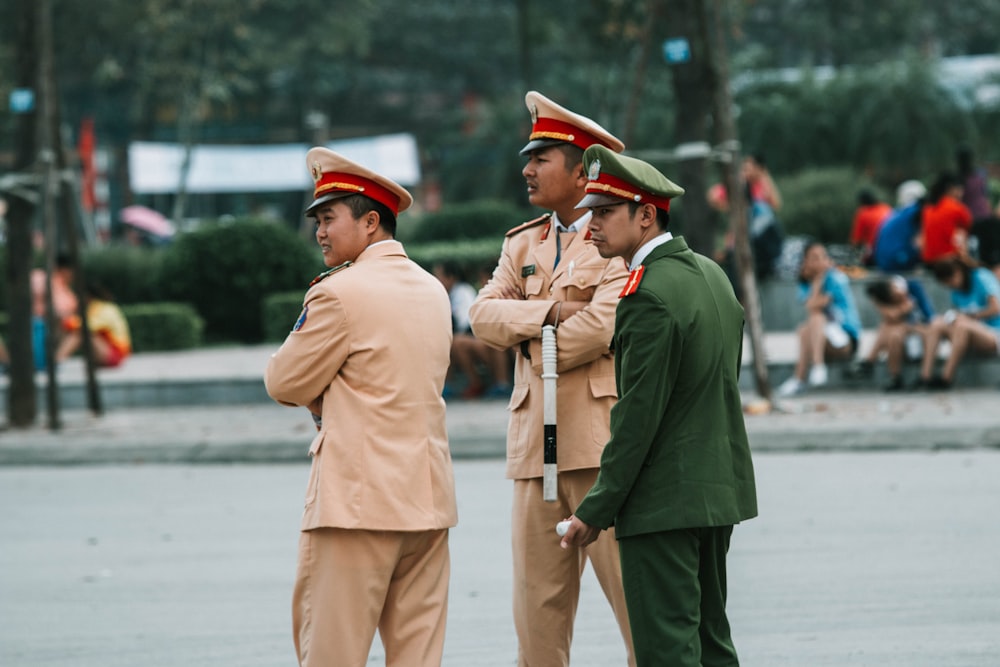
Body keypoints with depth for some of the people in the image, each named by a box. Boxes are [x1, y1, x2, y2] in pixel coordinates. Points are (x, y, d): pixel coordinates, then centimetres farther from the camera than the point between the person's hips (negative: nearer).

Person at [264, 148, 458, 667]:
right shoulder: (432, 292, 14)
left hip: (358, 500, -7)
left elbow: (286, 385, -3)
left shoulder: (340, 293, -10)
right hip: (428, 499, 8)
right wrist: (327, 399, 10)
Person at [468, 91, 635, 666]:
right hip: (536, 441, 6)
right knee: (538, 600, 7)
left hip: (601, 439, -6)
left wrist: (533, 347, -1)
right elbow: (484, 314, 5)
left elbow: (603, 324, -16)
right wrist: (548, 311, -12)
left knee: (630, 587, -6)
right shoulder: (523, 244, 19)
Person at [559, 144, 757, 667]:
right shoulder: (710, 274, 11)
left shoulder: (649, 296, -19)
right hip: (719, 490, 10)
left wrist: (597, 510, -14)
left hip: (663, 504, -10)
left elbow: (639, 414, -20)